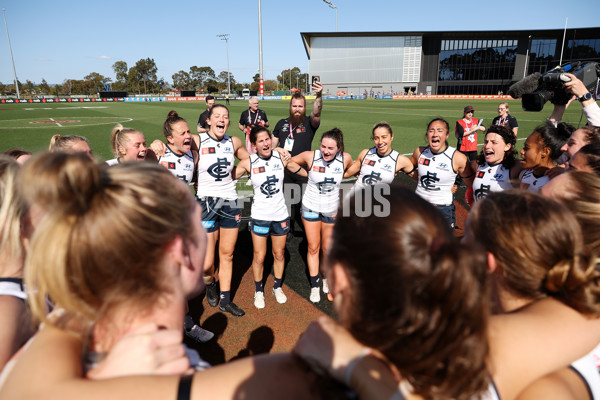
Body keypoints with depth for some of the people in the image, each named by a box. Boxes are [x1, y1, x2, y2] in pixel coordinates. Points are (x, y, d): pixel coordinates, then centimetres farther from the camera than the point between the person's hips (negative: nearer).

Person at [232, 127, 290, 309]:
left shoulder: (281, 158, -5)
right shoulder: (248, 163, -10)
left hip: (280, 214, 2)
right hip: (259, 216, -2)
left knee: (279, 254, 15)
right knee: (259, 257, 5)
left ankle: (277, 286, 39)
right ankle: (258, 290, 30)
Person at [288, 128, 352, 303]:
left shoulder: (345, 158, -14)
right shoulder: (311, 156, -18)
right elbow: (290, 162, -3)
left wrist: (337, 176, 0)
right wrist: (306, 173, -7)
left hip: (331, 210, 1)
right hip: (311, 208, -1)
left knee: (328, 248, 12)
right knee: (313, 248, 8)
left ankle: (327, 280, 38)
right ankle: (314, 285, 25)